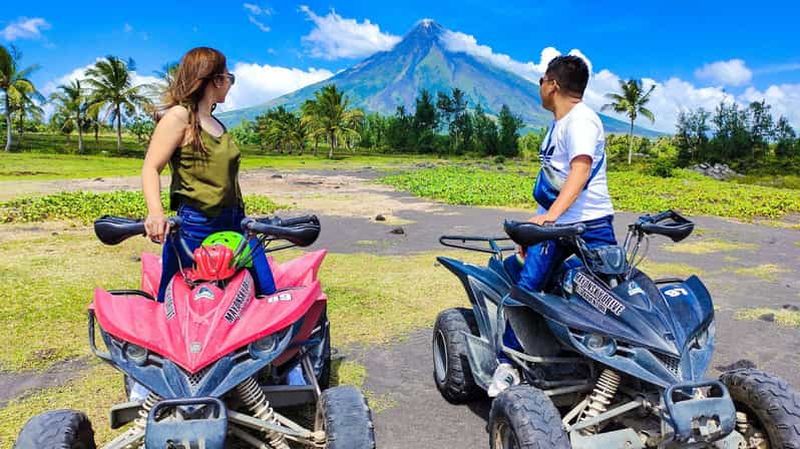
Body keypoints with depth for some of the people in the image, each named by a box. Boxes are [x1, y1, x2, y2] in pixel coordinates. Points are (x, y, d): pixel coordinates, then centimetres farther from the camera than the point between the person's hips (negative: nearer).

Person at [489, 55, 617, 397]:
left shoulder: (581, 120, -10)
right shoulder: (558, 123, 19)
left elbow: (580, 171, -25)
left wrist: (551, 215, -38)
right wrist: (537, 223, 23)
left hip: (590, 226, -7)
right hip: (551, 224, 7)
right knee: (525, 284, -7)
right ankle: (507, 364, -2)